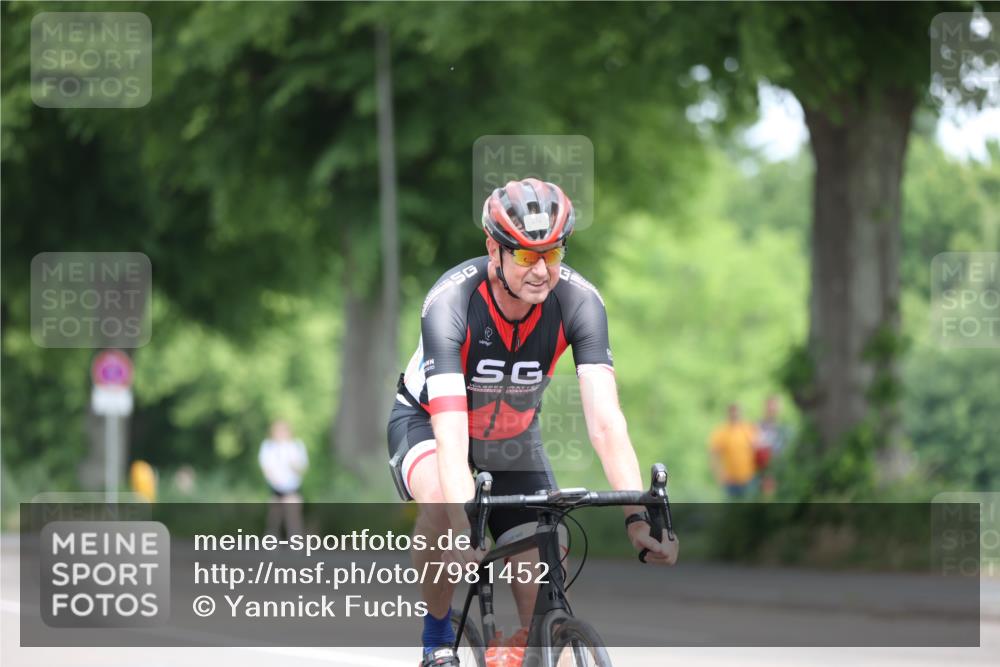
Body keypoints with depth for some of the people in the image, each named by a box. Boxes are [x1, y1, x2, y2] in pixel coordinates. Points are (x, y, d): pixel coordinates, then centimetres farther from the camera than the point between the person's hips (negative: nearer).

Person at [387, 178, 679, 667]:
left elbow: (604, 420, -33)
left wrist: (638, 516, -46)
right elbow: (450, 434, -43)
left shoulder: (578, 301, -27)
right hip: (427, 421, -3)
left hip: (512, 435, 3)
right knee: (440, 500, -37)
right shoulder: (450, 302, -35)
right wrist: (465, 535, -56)